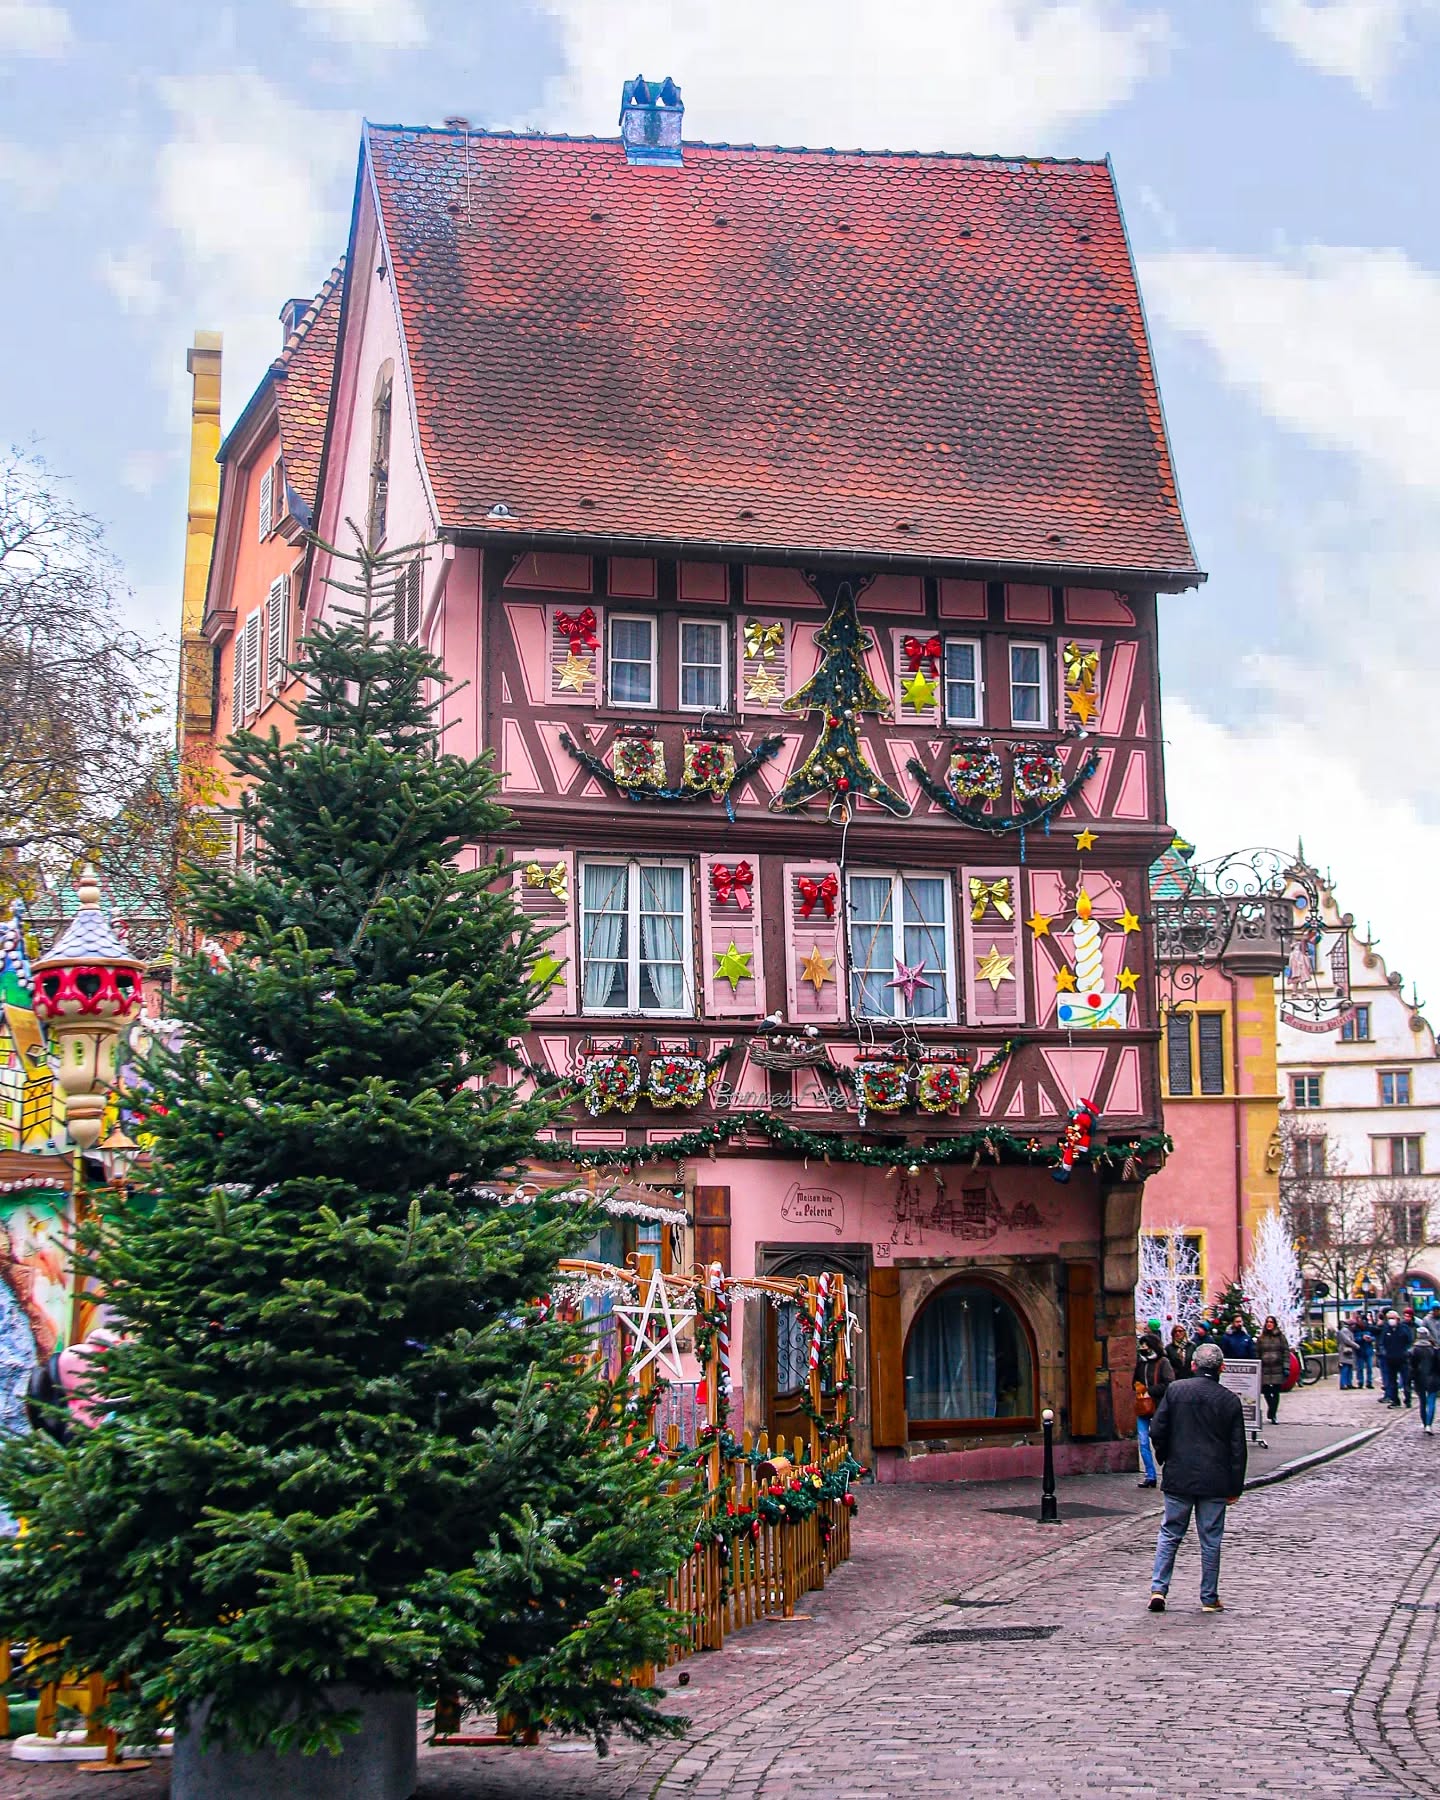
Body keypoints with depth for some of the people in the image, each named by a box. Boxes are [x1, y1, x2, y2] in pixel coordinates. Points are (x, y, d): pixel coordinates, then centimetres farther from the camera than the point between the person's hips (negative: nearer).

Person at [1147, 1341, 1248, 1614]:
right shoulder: (1230, 1400, -3)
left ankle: (1158, 1588, 3)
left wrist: (1166, 1459, 14)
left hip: (1178, 1477, 1)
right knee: (1211, 1540, 7)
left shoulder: (1175, 1390, -3)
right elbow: (1237, 1448, -1)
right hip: (1215, 1481, -1)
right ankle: (1209, 1599, 12)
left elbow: (1156, 1431, -3)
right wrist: (1235, 1487, 5)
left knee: (1169, 1534, 11)